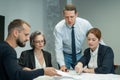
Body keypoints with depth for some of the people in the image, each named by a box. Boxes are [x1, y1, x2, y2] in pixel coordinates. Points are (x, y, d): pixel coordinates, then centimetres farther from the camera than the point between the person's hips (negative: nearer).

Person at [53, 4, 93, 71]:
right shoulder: (58, 28, -22)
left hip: (79, 55, 2)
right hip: (65, 55, -2)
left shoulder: (85, 24, -18)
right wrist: (62, 65, -35)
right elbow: (58, 49, -23)